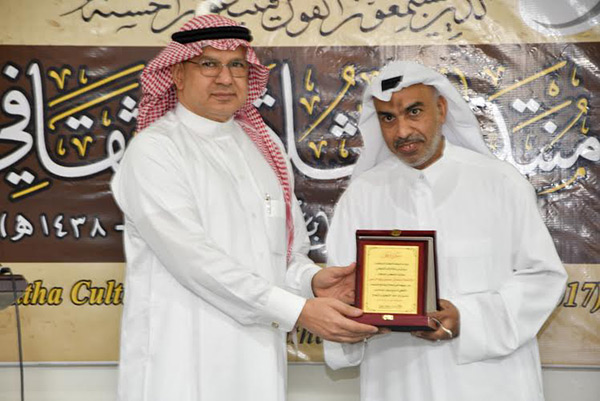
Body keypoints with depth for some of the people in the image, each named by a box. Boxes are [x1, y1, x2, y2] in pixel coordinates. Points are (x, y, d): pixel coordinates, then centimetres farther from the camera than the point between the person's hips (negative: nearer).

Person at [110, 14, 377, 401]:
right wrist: (298, 310, -22)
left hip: (260, 360, 6)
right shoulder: (153, 150, -9)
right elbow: (192, 256, -19)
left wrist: (311, 280, -7)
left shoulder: (264, 144, 10)